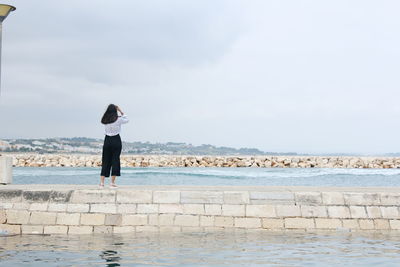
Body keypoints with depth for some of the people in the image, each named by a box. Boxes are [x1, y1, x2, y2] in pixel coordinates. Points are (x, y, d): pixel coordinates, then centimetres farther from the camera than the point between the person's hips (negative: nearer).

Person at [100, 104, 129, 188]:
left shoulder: (105, 120, 1)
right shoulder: (118, 119, -9)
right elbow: (127, 120, 10)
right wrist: (121, 112, 13)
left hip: (107, 140, 4)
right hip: (116, 140, -4)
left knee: (105, 161, 8)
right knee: (115, 160, 1)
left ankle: (102, 182, 5)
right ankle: (112, 183, -2)